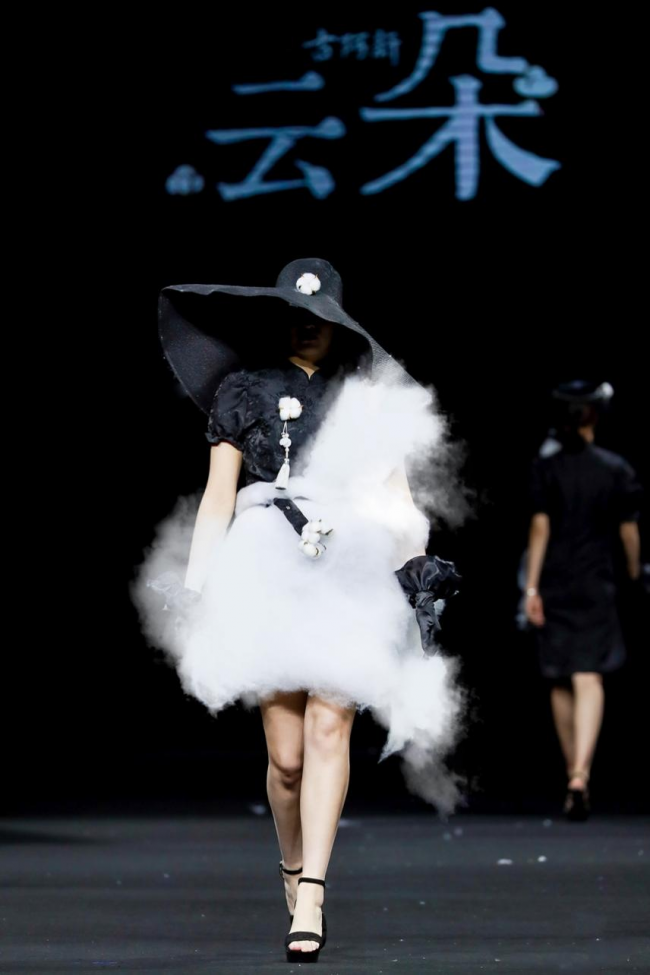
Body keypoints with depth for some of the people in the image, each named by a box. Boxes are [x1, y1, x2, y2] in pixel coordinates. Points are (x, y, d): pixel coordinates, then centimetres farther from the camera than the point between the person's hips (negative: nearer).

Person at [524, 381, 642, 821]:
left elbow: (540, 527, -6)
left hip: (554, 586, 1)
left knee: (561, 684, 14)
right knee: (588, 680, -8)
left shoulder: (545, 468, -2)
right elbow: (628, 530, 1)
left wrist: (532, 587, -5)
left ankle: (573, 774, 26)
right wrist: (635, 573, 17)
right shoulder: (617, 469, -2)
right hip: (597, 586, -1)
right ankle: (581, 776, -24)